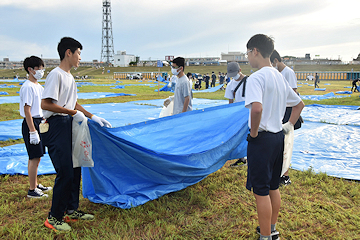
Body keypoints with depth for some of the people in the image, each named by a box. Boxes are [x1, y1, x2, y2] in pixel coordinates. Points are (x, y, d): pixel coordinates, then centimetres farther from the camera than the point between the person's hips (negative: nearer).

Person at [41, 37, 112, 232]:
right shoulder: (56, 74, -12)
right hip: (57, 126, -10)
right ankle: (54, 218, 8)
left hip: (69, 126, 10)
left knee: (75, 169, 13)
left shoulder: (70, 77, 18)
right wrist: (73, 113, -16)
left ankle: (71, 211, 25)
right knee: (65, 172, -8)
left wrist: (93, 117, 19)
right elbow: (45, 104, -20)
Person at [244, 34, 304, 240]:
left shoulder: (256, 77, -17)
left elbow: (257, 108, -35)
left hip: (262, 138, -9)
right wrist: (289, 125, 18)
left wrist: (254, 132, -20)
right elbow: (299, 103, 22)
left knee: (261, 191, 3)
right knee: (273, 187, 20)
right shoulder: (280, 77, 11)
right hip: (278, 137, 9)